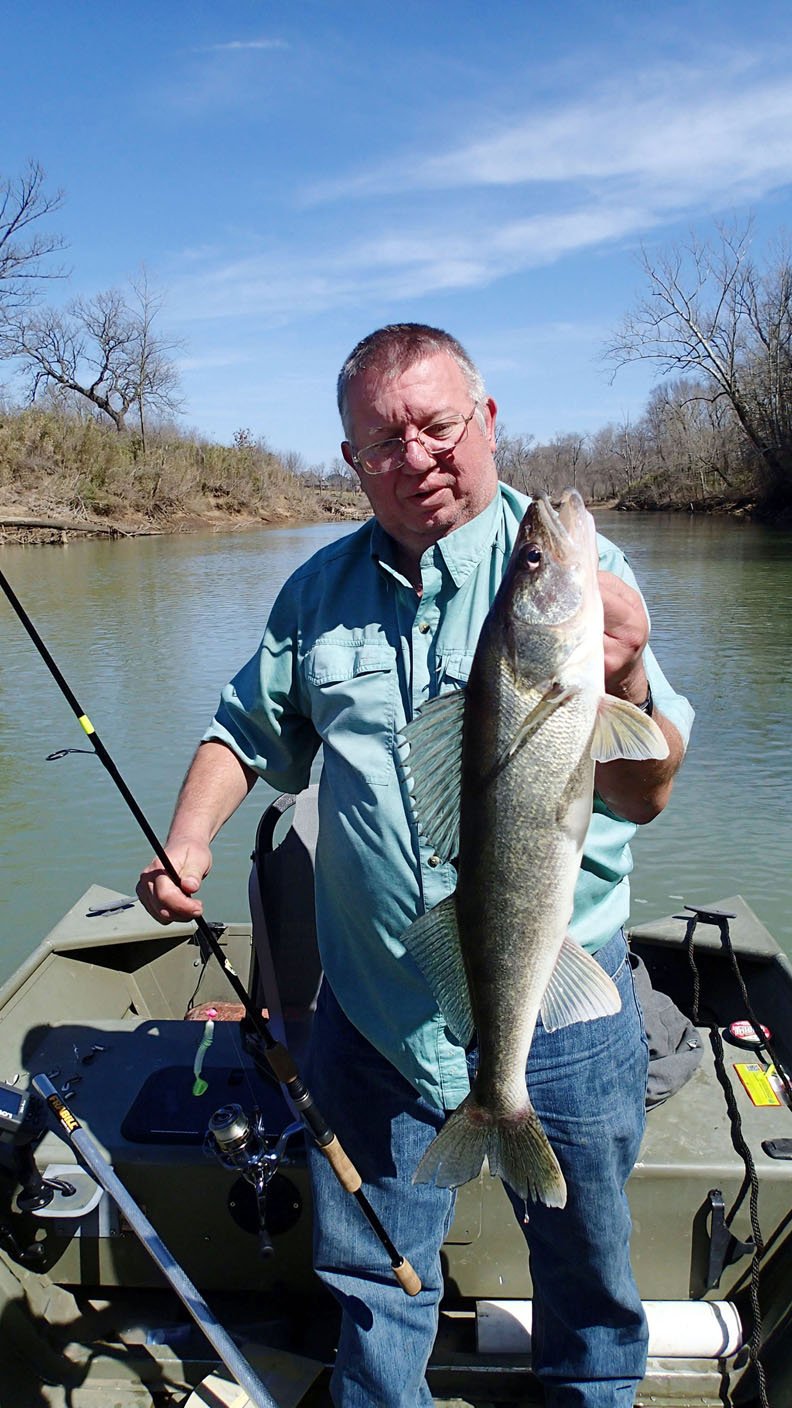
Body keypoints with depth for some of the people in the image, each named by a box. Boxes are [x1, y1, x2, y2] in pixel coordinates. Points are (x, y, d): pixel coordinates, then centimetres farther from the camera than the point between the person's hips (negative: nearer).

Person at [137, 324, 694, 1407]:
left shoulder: (575, 569, -10)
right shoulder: (320, 591, 1)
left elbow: (643, 798, -17)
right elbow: (250, 731, 14)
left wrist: (627, 688, -37)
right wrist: (189, 837, -3)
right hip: (373, 1007, 3)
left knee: (587, 1269, 22)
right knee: (369, 1273, 22)